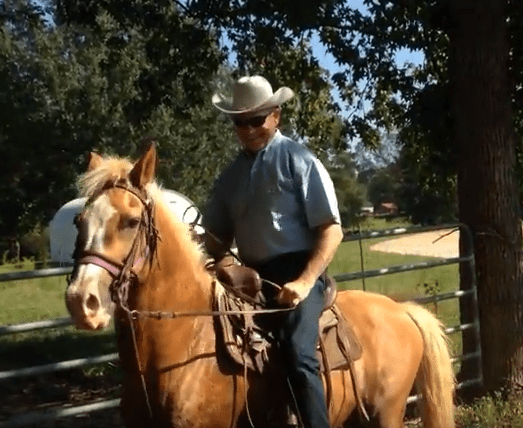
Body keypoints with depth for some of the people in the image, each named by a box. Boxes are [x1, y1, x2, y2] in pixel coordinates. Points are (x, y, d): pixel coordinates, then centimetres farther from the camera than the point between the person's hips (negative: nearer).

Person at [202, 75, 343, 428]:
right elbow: (219, 237, 22)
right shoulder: (232, 175, 15)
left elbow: (331, 230, -7)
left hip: (296, 273, -6)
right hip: (253, 279, 6)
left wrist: (304, 283, -20)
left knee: (298, 357, -27)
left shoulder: (298, 160, -1)